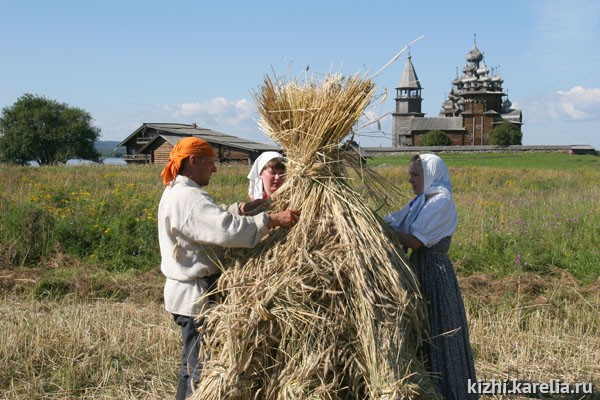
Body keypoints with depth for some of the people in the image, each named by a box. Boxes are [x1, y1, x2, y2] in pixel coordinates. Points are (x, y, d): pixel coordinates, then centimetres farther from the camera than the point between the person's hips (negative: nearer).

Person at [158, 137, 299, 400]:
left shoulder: (176, 192, 13)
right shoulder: (188, 198, -22)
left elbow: (211, 221, 21)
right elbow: (227, 230, -33)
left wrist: (239, 210, 6)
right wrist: (272, 220, -30)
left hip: (186, 294, 11)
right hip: (197, 297, -11)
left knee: (192, 366, 21)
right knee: (202, 370, -4)